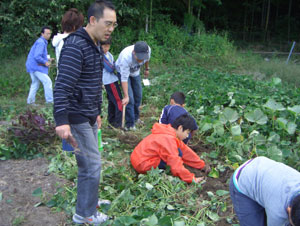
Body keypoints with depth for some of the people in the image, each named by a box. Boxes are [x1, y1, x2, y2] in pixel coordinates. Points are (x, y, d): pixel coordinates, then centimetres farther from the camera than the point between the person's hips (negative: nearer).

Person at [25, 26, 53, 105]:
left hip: (32, 66, 11)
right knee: (47, 81, -8)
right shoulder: (41, 43, -16)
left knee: (35, 83, 15)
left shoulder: (41, 42, 18)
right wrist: (45, 62, -14)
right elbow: (37, 56, -25)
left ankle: (30, 101, 18)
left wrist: (47, 59, 14)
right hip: (36, 66, -11)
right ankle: (50, 100, -5)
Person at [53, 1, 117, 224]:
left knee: (90, 163, 19)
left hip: (89, 116, 9)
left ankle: (88, 199, 37)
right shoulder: (75, 47, -19)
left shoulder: (96, 46, 12)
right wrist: (62, 121, -33)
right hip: (77, 117, -9)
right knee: (92, 164, -3)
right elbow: (62, 86, -26)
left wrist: (97, 112, 24)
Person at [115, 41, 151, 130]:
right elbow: (124, 79, -39)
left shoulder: (148, 50, -29)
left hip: (135, 72, 5)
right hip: (123, 71, -5)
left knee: (138, 96, 11)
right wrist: (126, 96, -41)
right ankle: (130, 124, -4)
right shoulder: (126, 57, -43)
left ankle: (136, 117, 32)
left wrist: (147, 69, 15)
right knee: (130, 98, -13)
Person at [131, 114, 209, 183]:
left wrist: (202, 165, 17)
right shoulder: (169, 139, -22)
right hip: (143, 165, -10)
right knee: (178, 153, -15)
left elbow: (185, 150, 14)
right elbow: (176, 166, -25)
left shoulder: (170, 133, 8)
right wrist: (192, 179, -16)